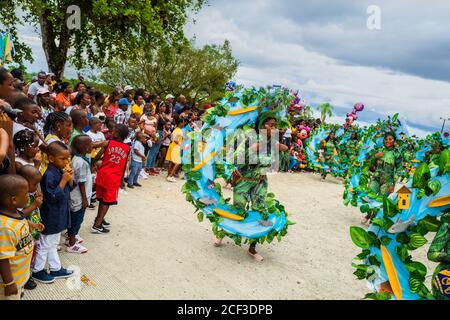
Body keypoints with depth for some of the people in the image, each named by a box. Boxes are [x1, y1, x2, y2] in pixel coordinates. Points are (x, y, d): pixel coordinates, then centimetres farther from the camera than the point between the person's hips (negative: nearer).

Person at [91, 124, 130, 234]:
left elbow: (97, 157, -6)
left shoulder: (108, 143, -5)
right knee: (107, 201, 6)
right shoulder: (127, 148, -2)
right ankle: (97, 225, 4)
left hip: (103, 174, 2)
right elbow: (124, 166, 4)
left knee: (102, 199, 18)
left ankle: (99, 219, 34)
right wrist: (122, 179, 14)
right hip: (114, 178, -2)